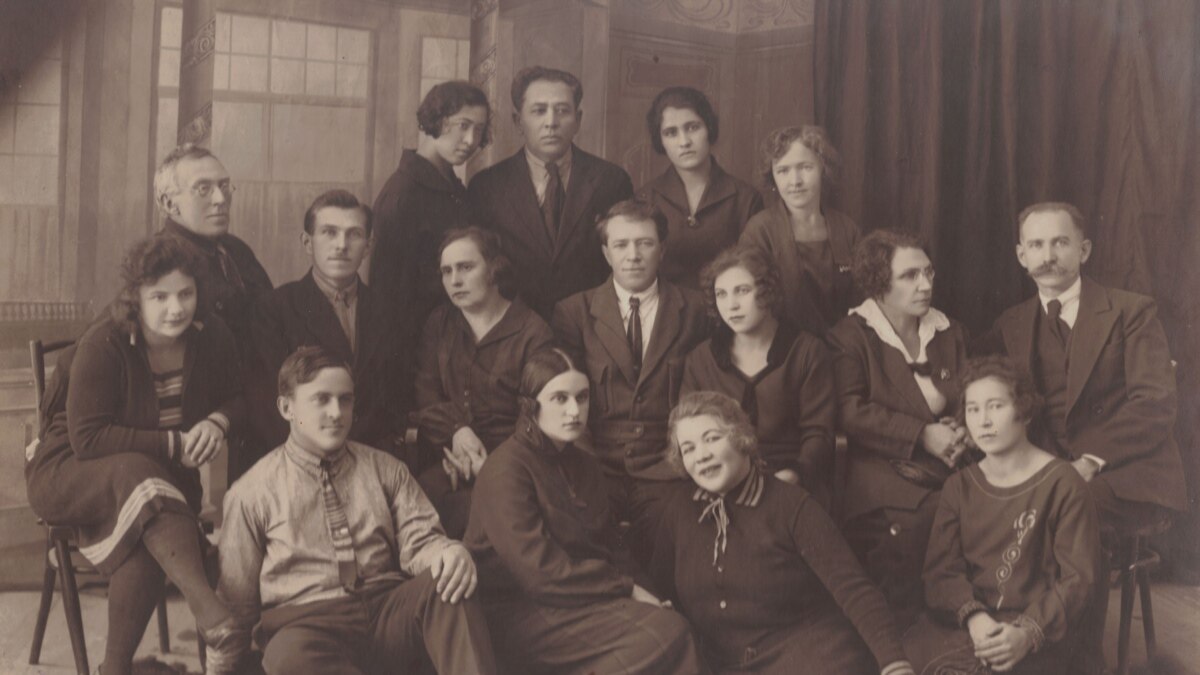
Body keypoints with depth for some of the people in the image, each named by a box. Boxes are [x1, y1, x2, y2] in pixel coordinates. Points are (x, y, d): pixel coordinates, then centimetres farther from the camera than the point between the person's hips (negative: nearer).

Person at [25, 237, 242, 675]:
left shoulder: (212, 338, -6)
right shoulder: (102, 347, -20)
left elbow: (238, 399, 8)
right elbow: (87, 439, -23)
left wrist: (218, 421, -17)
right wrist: (176, 443, -26)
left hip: (165, 480, 3)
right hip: (69, 475, -3)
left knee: (143, 548, -33)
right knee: (137, 473, -40)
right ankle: (210, 613, -48)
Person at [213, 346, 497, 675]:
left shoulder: (386, 469, 16)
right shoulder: (251, 492, 9)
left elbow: (418, 541, 7)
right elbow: (237, 597, 13)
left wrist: (448, 552, -17)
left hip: (388, 611, 3)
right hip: (305, 624, -2)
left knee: (450, 582, -30)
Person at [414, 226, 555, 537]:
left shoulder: (533, 333, 1)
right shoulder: (439, 323, 16)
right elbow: (423, 396, 8)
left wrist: (489, 464, -14)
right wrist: (456, 430, -12)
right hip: (449, 461, 4)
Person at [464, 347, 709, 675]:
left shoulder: (584, 464, 15)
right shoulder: (506, 469, -10)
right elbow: (539, 571, -17)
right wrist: (627, 590, -12)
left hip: (577, 599, 7)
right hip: (519, 617, -7)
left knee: (673, 630, -22)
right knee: (665, 633, -25)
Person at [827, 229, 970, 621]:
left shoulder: (950, 332, 19)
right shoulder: (850, 336, 1)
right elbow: (853, 413, -10)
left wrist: (960, 431, -2)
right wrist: (923, 435, -15)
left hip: (953, 476, 5)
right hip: (889, 482, -5)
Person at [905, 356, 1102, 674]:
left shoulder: (1062, 484, -3)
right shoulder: (958, 486, 11)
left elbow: (1079, 577, -6)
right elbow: (942, 568, 3)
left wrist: (1028, 633, -21)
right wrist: (972, 616, -18)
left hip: (1040, 632, -4)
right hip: (971, 622, 4)